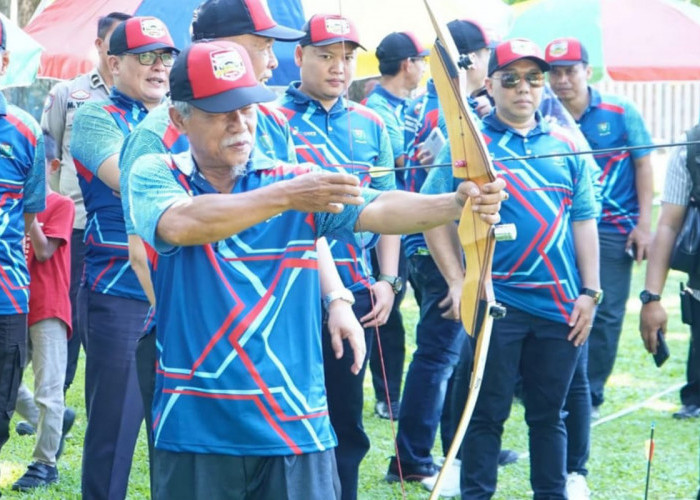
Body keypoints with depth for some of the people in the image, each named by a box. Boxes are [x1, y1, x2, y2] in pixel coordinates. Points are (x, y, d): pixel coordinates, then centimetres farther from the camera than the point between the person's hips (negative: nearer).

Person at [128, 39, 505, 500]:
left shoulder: (299, 182, 4)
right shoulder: (155, 177, 1)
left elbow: (377, 210, -13)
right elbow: (181, 224, -22)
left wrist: (454, 203, -33)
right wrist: (285, 197, -34)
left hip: (296, 428, 1)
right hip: (195, 429, -1)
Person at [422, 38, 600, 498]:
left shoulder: (567, 148, 9)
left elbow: (583, 221, 11)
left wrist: (589, 292, 5)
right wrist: (457, 280, -8)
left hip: (560, 305, 3)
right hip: (494, 301, -3)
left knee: (549, 413, 11)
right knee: (488, 412, 3)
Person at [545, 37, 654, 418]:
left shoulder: (619, 112, -3)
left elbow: (642, 165, 1)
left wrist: (643, 224, -3)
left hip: (612, 230, -2)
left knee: (604, 313, -2)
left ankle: (591, 396, 8)